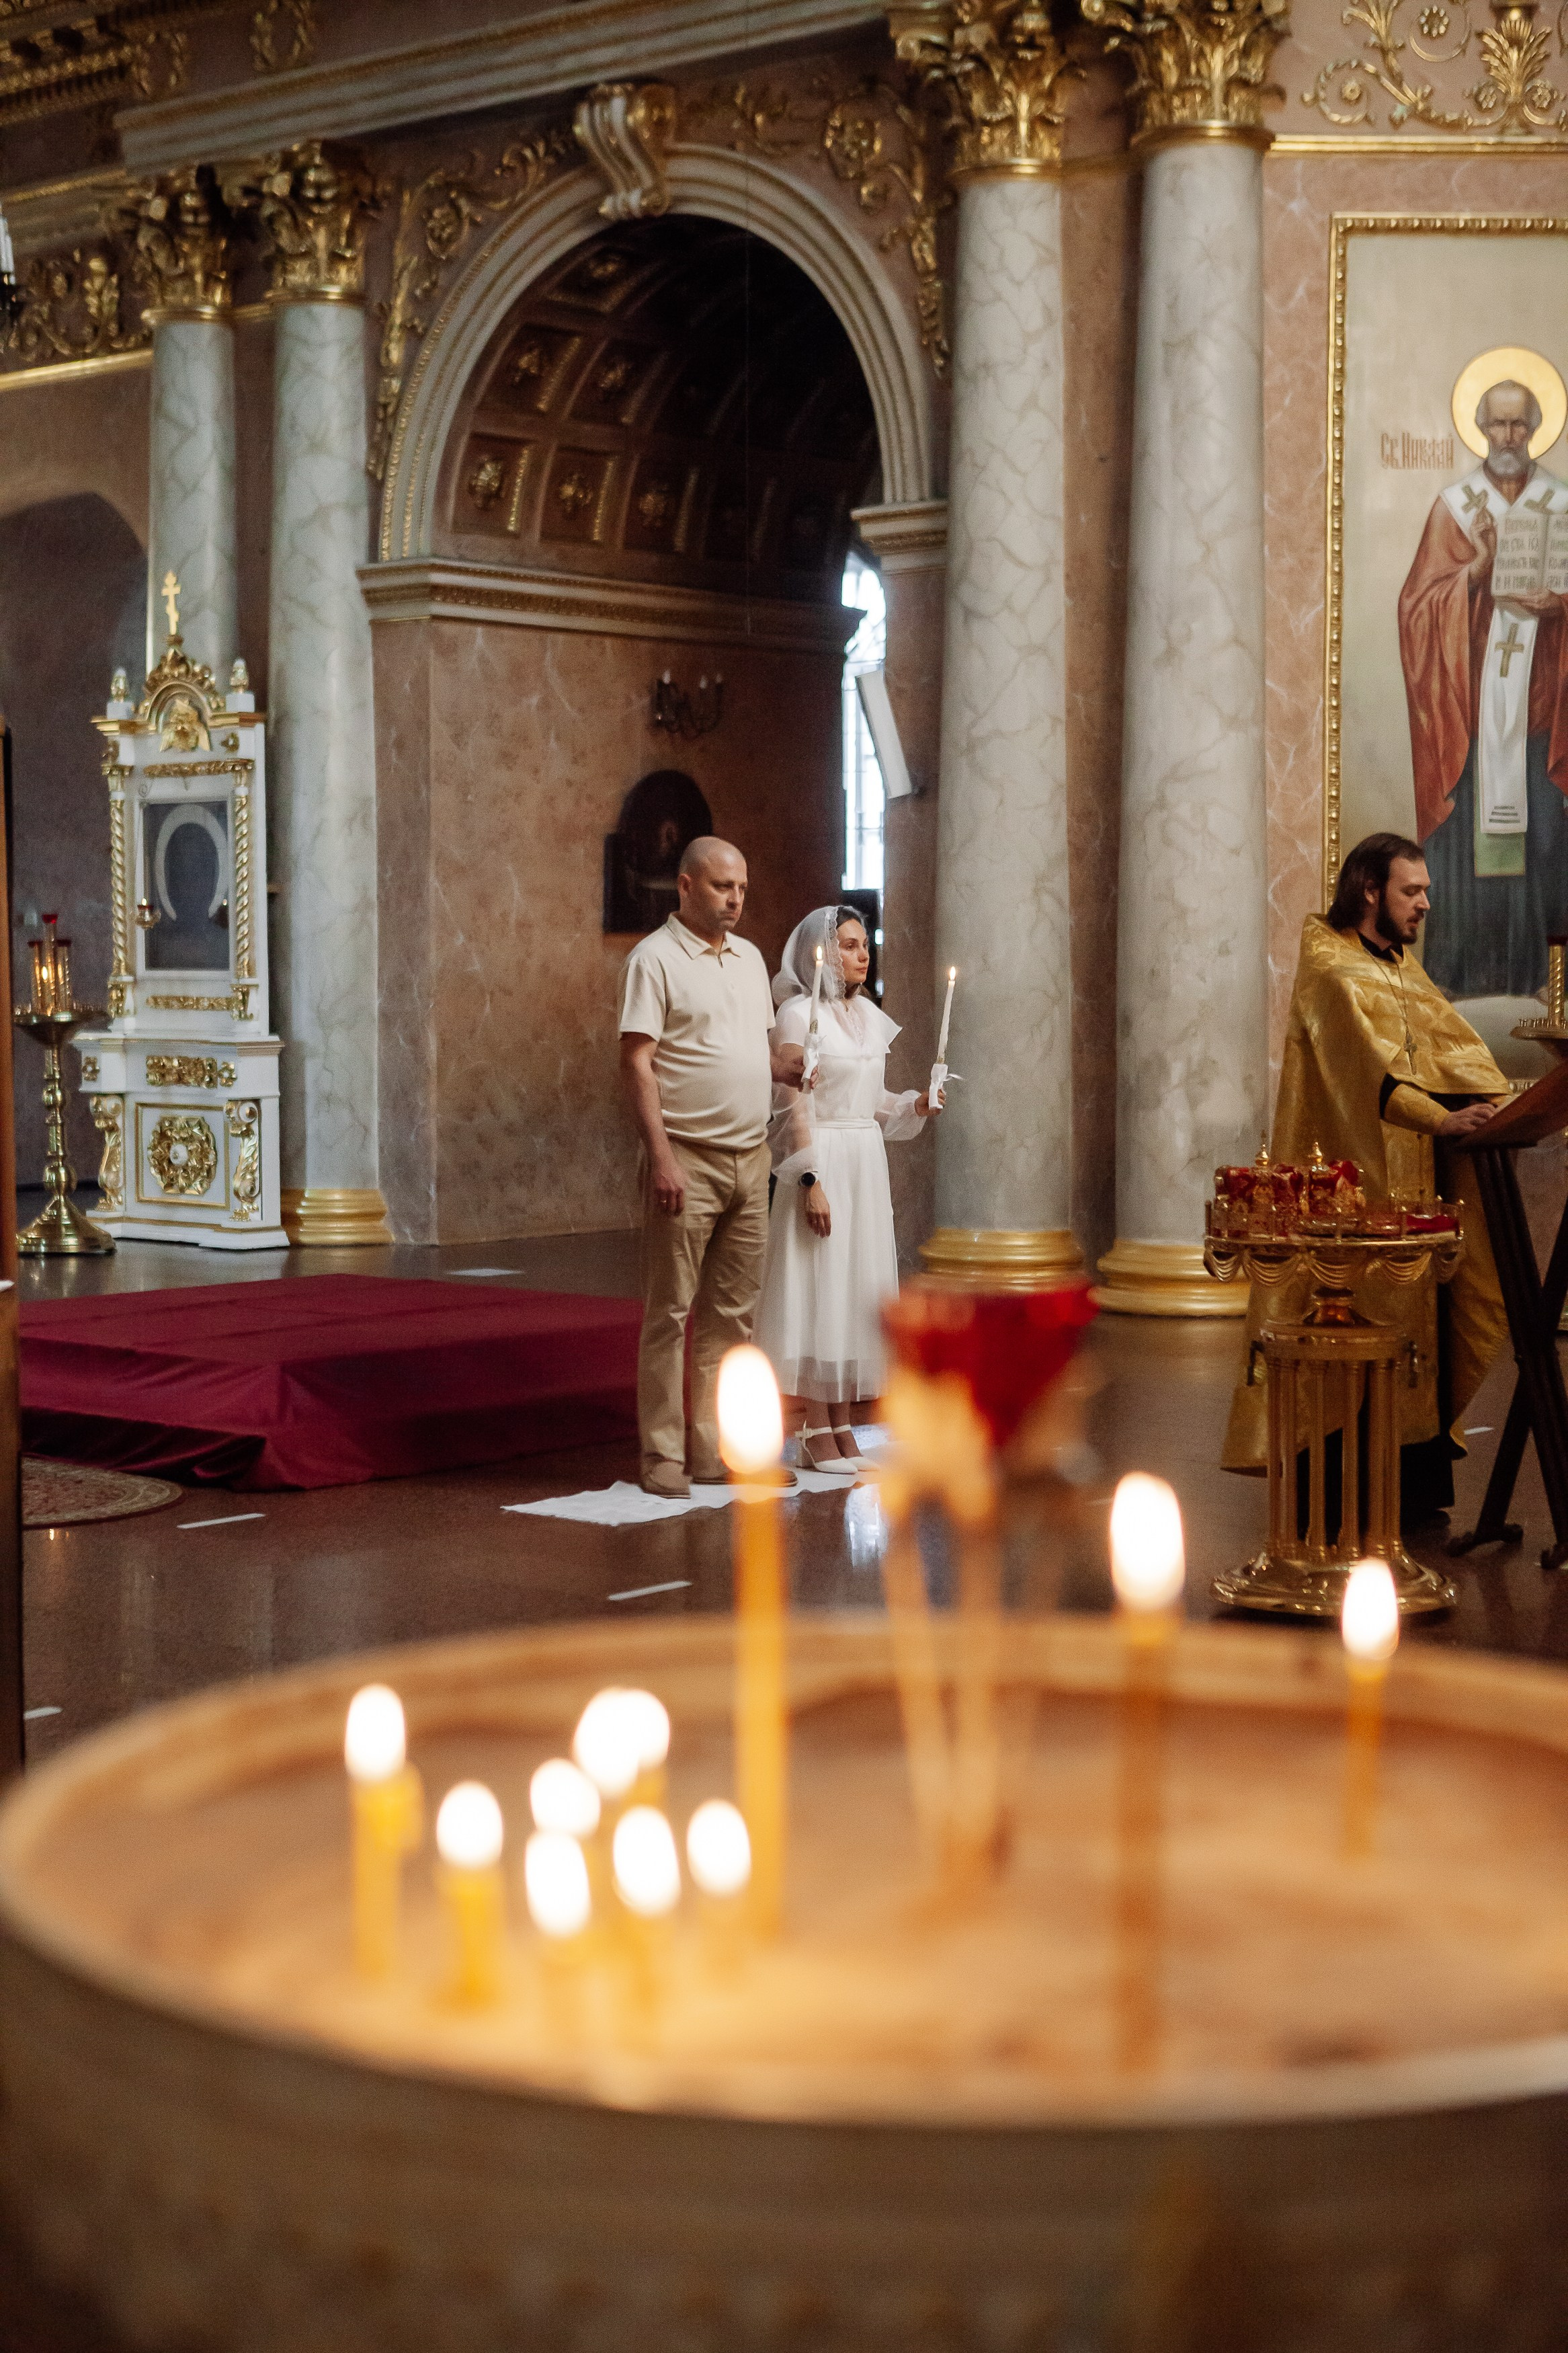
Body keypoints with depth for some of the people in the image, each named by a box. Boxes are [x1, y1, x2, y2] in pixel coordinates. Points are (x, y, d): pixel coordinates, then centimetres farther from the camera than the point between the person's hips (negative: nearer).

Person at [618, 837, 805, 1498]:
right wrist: (661, 1157, -20)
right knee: (670, 1312, -2)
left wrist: (804, 1063, 1)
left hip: (750, 1158, 7)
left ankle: (715, 1447, 15)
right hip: (687, 1161, -7)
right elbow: (636, 1064, -12)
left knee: (732, 1311, 9)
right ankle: (663, 1454, 2)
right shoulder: (654, 959, -6)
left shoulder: (750, 959, 16)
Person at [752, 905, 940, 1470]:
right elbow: (794, 1108, -13)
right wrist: (810, 1180, -18)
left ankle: (843, 1423, 16)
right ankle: (814, 1431, 1)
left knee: (858, 1291, 9)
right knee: (817, 1292, -5)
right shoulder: (800, 1016, -9)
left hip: (867, 1165, 8)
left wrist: (915, 1107, 1)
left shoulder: (868, 1017, 13)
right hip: (823, 1162, -7)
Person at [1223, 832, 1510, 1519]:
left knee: (1419, 1311, 5)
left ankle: (1414, 1485, 9)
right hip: (1351, 1178, -8)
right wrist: (1439, 1118, -34)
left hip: (1413, 1180, 8)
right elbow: (1363, 1058, -23)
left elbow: (1456, 1045, 9)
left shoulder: (1406, 970, 19)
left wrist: (1504, 1106, -9)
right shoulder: (1328, 967, -8)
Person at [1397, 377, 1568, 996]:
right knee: (1469, 821, -3)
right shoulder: (1455, 505, 4)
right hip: (1469, 691, -1)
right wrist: (1479, 569, -18)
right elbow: (1423, 602, -3)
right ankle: (1466, 962, 3)